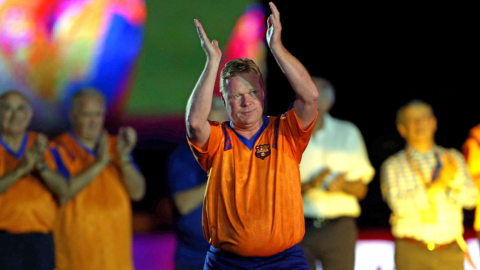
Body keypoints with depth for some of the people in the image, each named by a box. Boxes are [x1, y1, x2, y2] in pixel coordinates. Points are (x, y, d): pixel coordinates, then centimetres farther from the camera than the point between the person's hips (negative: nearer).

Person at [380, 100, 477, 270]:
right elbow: (400, 205, -12)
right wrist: (438, 185, -17)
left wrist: (452, 181, -18)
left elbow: (470, 198, 2)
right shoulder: (393, 166, 3)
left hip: (451, 252, 3)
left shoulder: (454, 159, 13)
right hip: (412, 254, -3)